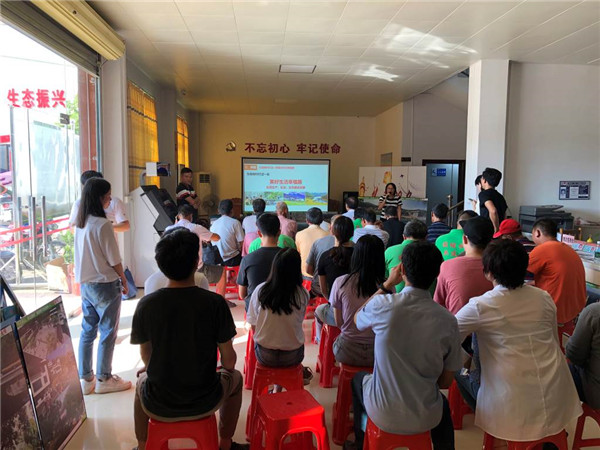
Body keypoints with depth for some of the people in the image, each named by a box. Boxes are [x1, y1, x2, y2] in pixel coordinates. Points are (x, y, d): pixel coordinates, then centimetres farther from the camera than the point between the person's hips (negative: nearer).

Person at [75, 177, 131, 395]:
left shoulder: (80, 223, 5)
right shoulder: (103, 224, -20)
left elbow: (81, 254, 11)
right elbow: (114, 260, -16)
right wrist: (124, 280, -1)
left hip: (85, 283, 8)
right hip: (104, 283, -8)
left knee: (88, 330, 14)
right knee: (108, 332, 6)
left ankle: (85, 379, 24)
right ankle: (103, 379, 16)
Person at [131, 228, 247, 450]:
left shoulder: (146, 304, -13)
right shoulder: (215, 303, -18)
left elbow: (145, 355, 2)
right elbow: (229, 360, -9)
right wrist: (227, 369, 14)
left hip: (158, 406, 2)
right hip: (204, 404, -1)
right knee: (235, 377, 30)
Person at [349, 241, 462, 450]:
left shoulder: (382, 305, -20)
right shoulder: (448, 321, -15)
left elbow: (357, 320, 5)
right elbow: (445, 382, -3)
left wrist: (387, 285, 5)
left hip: (382, 415, -1)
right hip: (425, 419, 1)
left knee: (358, 378, 33)